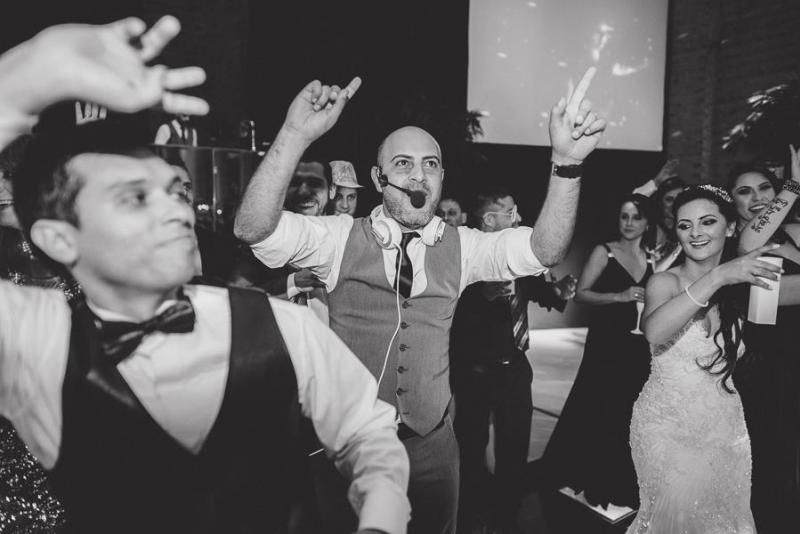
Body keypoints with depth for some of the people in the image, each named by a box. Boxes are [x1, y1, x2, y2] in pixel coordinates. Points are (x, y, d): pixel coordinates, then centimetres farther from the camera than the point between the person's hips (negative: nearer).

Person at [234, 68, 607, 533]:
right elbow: (254, 229, -20)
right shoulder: (341, 238, -6)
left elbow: (544, 250, -13)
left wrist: (566, 162, -29)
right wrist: (296, 136, -34)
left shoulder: (459, 246, 0)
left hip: (433, 443, 2)